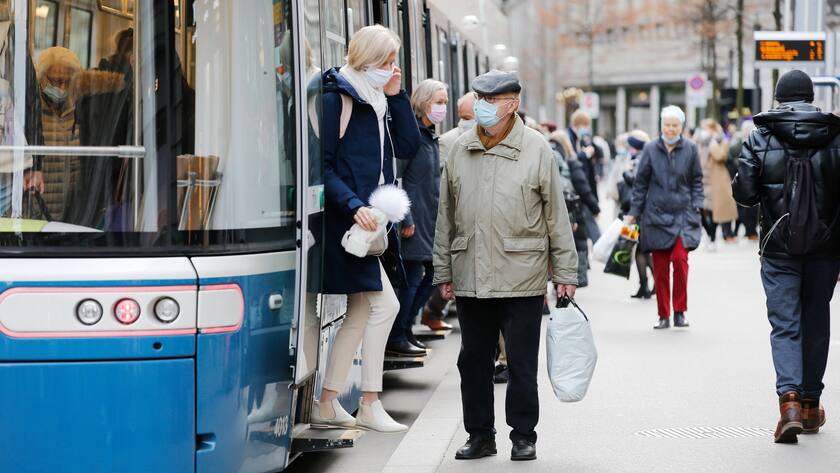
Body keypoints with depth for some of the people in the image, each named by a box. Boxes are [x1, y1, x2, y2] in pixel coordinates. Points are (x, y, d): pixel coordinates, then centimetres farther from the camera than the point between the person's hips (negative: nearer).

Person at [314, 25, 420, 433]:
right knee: (384, 303, -9)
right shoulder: (335, 98, -10)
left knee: (360, 312, 10)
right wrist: (353, 205, -22)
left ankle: (327, 403, 16)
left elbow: (409, 147, 8)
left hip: (368, 219, 9)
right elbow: (321, 164, -14)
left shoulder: (379, 101, 15)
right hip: (345, 219, -9)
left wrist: (396, 96, 2)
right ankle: (370, 406, -4)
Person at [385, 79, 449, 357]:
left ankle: (404, 328, 21)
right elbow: (397, 178, -19)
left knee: (431, 274, 11)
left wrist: (440, 216, 17)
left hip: (430, 218, 9)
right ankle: (397, 337, 4)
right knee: (412, 277, -5)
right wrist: (406, 219, -20)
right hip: (414, 218, -9)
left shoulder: (431, 137, 15)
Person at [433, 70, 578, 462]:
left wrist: (565, 273, 1)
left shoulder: (536, 149, -1)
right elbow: (445, 216, 13)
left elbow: (556, 216, 2)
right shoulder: (460, 150, 8)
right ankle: (480, 435, 21)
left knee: (522, 363, 3)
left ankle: (523, 436, 15)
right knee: (473, 360, 10)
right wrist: (443, 272, 11)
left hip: (521, 278, -3)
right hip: (470, 278, 4)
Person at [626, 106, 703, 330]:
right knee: (660, 267, 3)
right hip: (656, 215, 1)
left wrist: (696, 206, 0)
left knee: (680, 257, -17)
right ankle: (664, 315, 13)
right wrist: (633, 212, 6)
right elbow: (640, 183, 8)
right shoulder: (650, 149, 4)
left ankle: (680, 311, -4)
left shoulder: (690, 149, 4)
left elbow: (697, 181, 10)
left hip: (682, 214, -1)